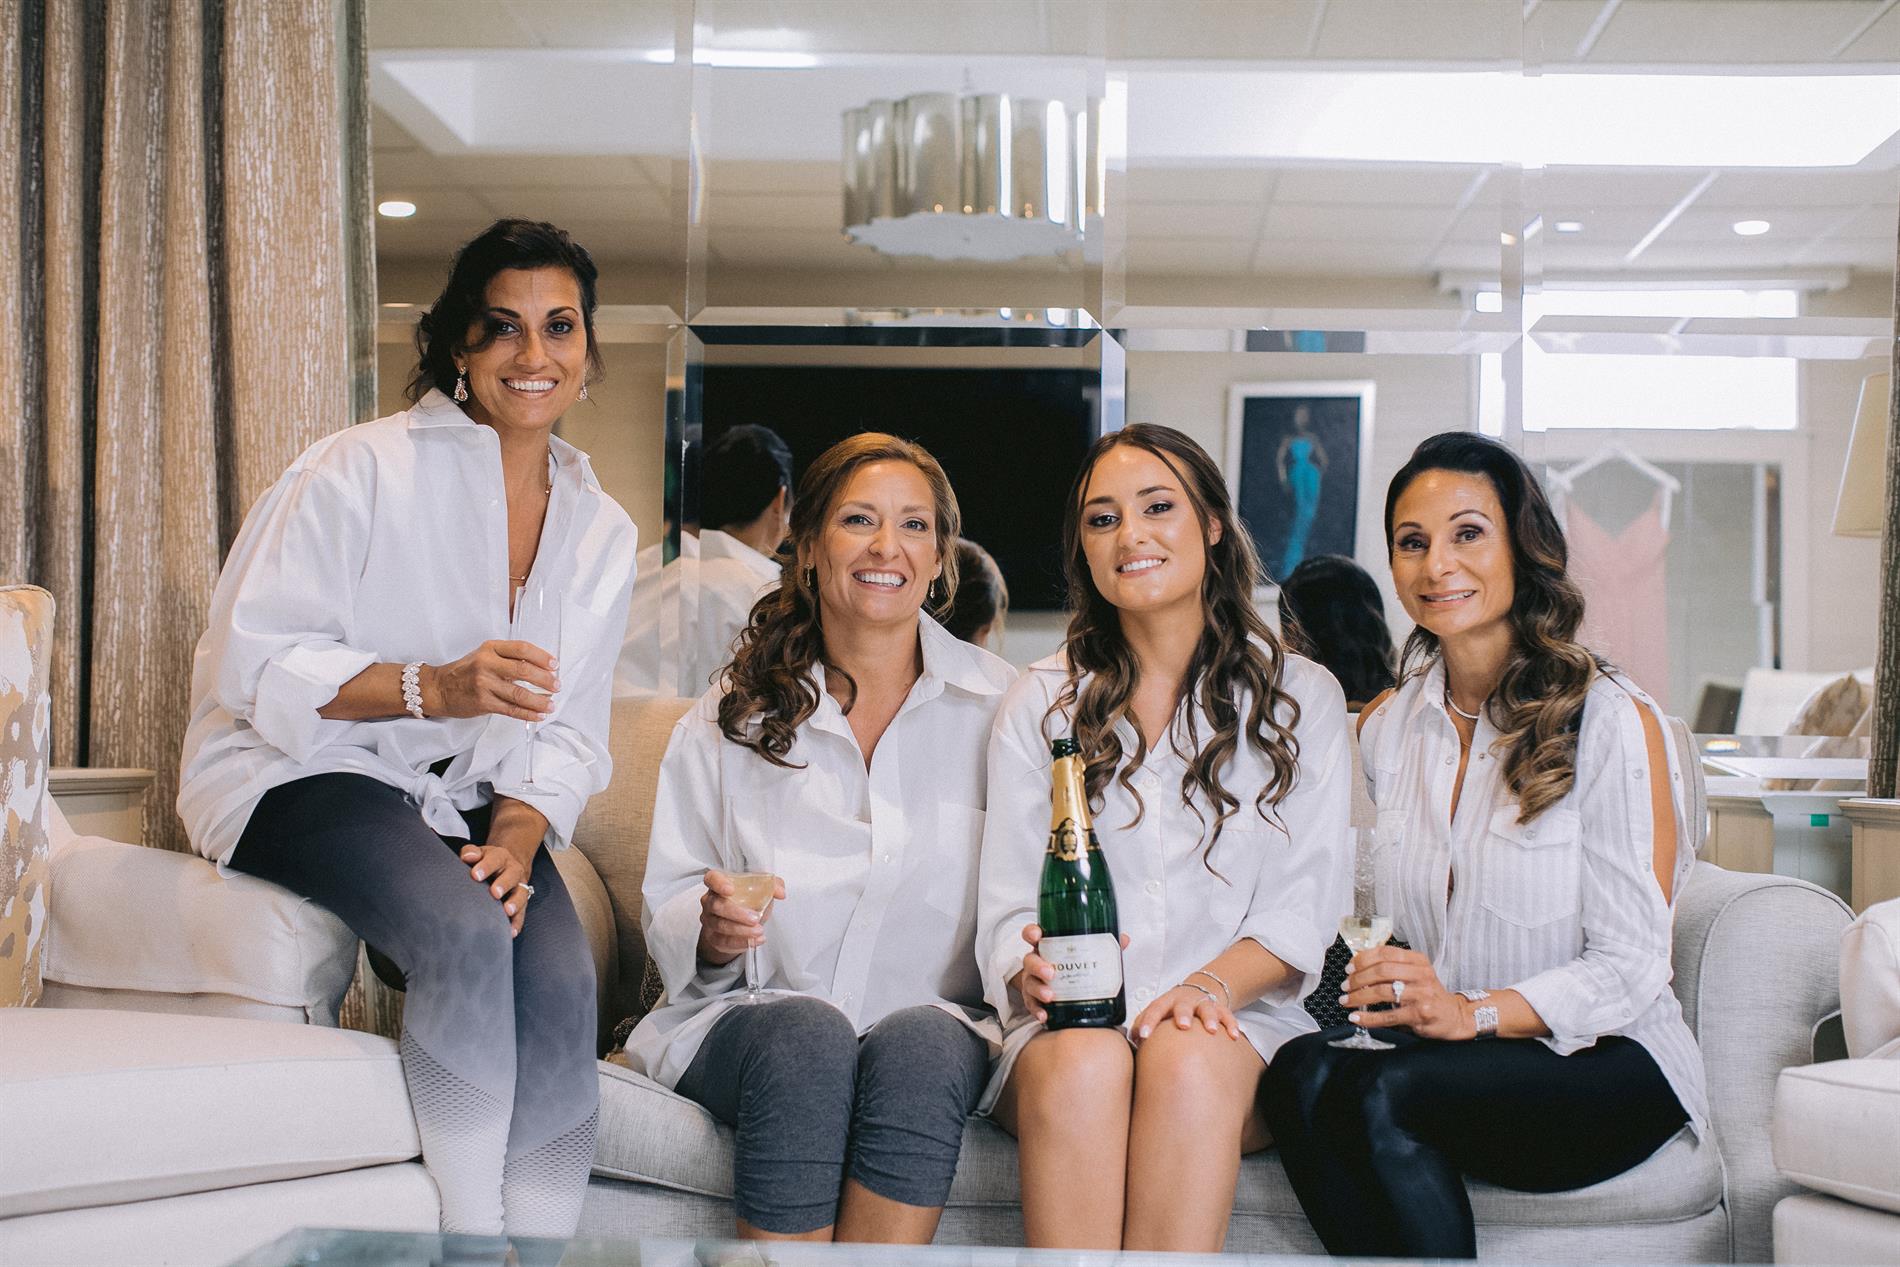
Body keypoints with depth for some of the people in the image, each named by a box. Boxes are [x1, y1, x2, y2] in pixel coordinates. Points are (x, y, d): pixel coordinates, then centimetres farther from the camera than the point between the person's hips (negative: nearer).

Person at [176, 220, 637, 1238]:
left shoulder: (602, 531, 11)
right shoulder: (364, 469, -7)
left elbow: (568, 733, 10)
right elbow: (252, 664, -11)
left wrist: (519, 834, -11)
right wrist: (436, 687, -24)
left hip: (472, 799, 5)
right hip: (305, 775, -5)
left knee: (562, 982, -25)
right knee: (467, 936, -33)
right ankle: (475, 1238, -23)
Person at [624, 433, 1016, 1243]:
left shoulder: (999, 706, 7)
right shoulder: (732, 716, 10)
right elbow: (668, 914, 9)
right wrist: (713, 929, -14)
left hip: (936, 1024, 0)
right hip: (749, 1019, 1)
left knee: (920, 1044, -33)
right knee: (805, 1034, -33)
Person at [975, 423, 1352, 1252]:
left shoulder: (1301, 697, 12)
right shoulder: (1040, 704, 16)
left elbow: (1306, 900, 4)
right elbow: (1006, 899, 9)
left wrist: (1214, 983, -16)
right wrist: (1031, 969, -15)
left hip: (1240, 1017, 0)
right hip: (1072, 1024, 1)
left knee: (1190, 1059, -36)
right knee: (1083, 1066, -35)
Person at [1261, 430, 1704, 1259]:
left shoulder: (1611, 720, -7)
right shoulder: (1385, 728, 11)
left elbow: (1629, 967, -10)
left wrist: (1472, 1012, -24)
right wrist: (1373, 976, -9)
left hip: (1602, 1065, -4)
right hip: (1453, 1062, 4)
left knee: (1385, 1093, -33)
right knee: (1303, 1070, -29)